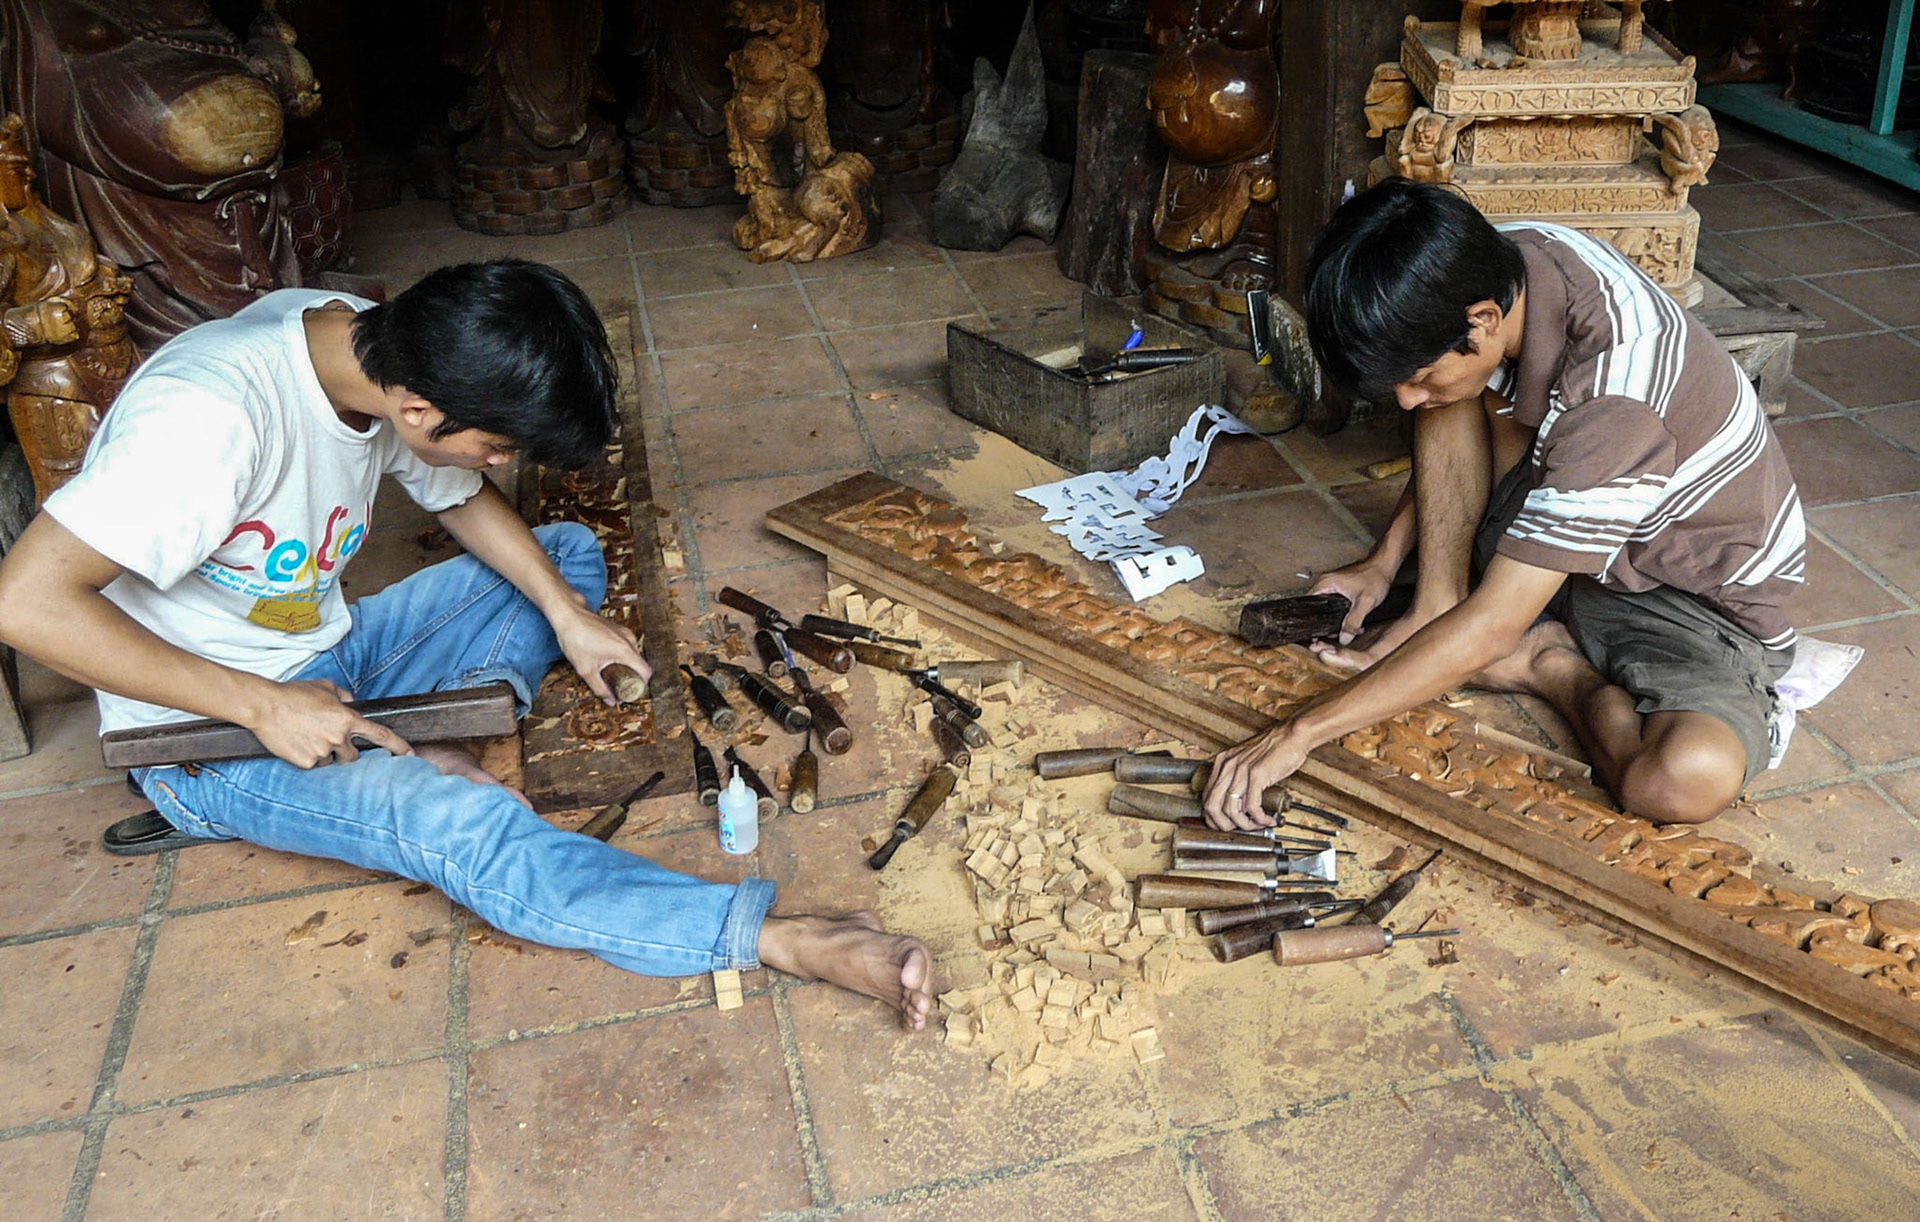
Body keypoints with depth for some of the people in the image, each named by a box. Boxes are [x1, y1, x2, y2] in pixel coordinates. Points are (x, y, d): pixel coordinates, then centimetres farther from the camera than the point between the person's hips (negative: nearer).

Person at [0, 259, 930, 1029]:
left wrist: (569, 618, -5)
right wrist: (263, 707, -30)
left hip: (327, 658, 8)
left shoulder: (382, 347, -10)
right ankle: (784, 942, -34)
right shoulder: (211, 417, -33)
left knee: (571, 553, 10)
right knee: (466, 827, -33)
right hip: (208, 729, -8)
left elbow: (462, 498, 8)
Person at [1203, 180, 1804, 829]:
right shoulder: (1493, 270, -16)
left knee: (1689, 780, -35)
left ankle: (1557, 668, -5)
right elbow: (1445, 423, 8)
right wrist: (1384, 560, 2)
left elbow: (1489, 628, -35)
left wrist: (1298, 731, -34)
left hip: (1696, 599, -6)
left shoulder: (1612, 398, -38)